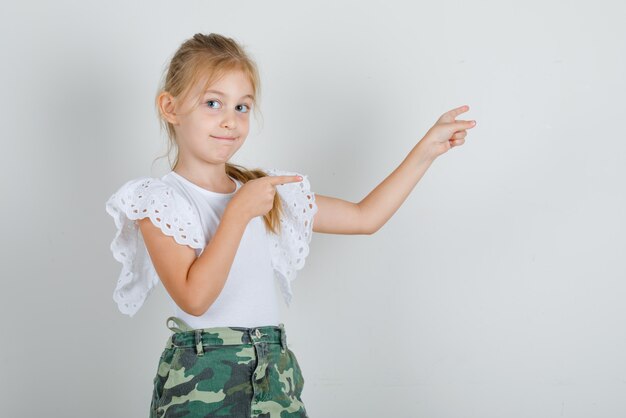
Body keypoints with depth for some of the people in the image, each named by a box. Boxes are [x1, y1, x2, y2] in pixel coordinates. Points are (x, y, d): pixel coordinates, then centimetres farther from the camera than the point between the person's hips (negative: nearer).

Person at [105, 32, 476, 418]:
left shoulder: (267, 191, 11)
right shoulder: (158, 200, -5)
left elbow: (365, 217, 12)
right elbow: (194, 297, -18)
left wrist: (427, 149, 10)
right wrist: (238, 212, -19)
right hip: (201, 380, -5)